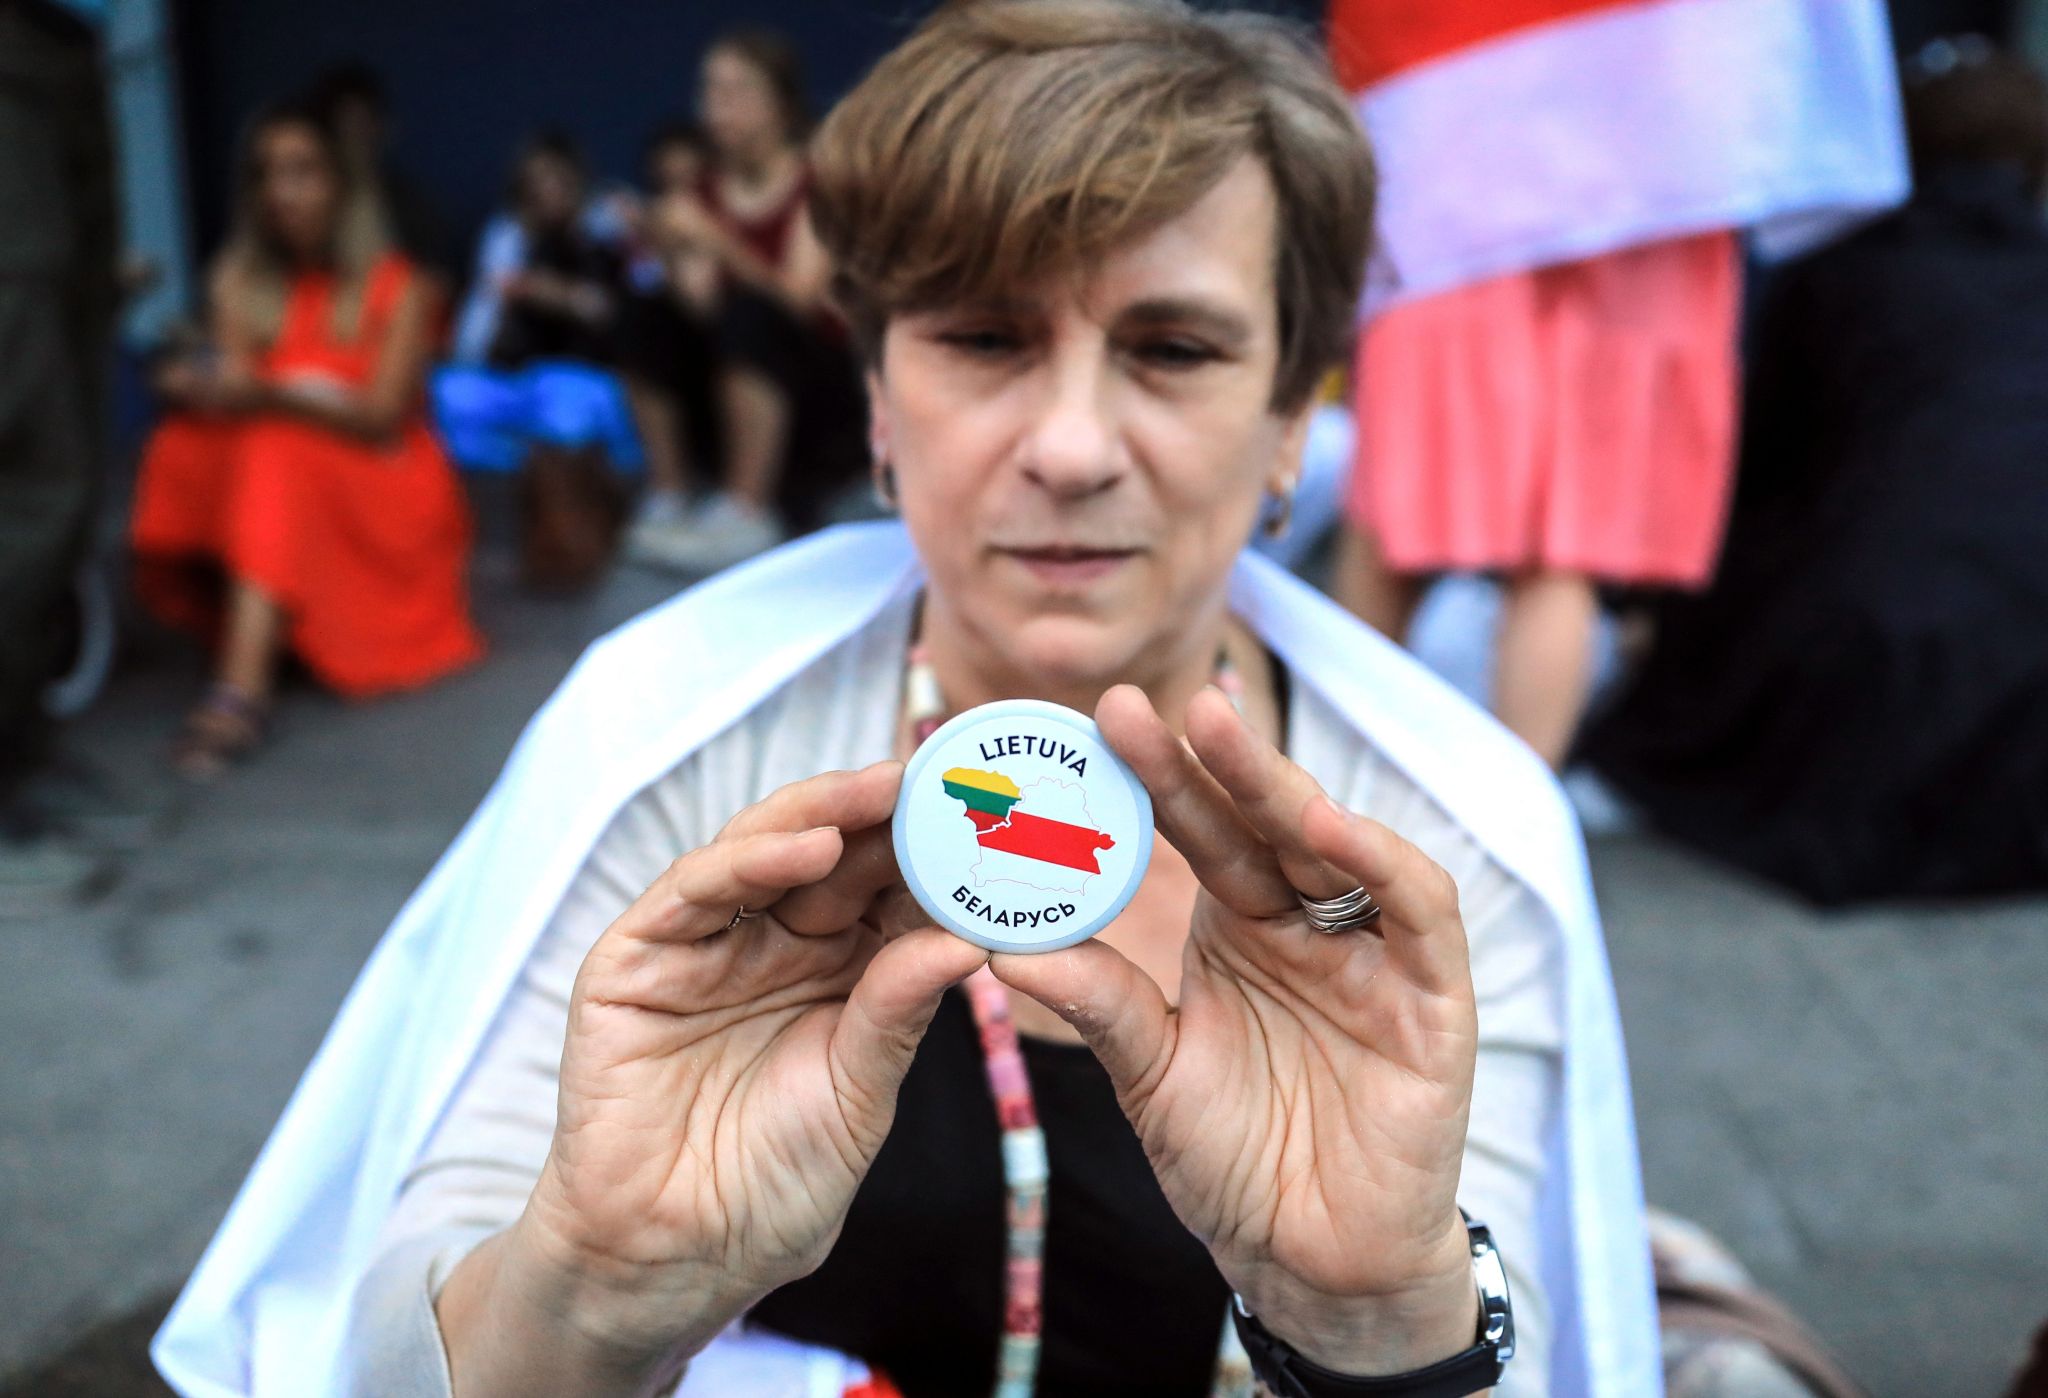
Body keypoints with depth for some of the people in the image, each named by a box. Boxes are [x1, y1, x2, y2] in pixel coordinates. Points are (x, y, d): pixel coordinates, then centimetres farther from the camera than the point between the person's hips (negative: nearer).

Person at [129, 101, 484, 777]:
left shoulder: (396, 285, -1)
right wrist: (200, 386, -27)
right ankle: (261, 630, -32)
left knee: (275, 451, -36)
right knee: (182, 449, -27)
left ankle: (243, 691, -49)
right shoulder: (240, 280, 9)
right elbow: (232, 391, -2)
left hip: (380, 486, -3)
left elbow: (382, 415, -11)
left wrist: (271, 396, -28)